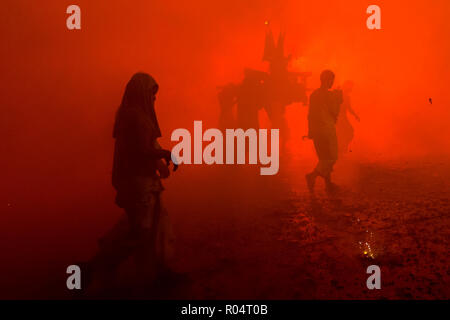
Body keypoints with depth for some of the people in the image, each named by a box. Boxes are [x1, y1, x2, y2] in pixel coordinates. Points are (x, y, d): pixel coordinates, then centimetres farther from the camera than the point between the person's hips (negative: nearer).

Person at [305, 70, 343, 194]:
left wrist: (310, 132, 17)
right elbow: (335, 113, -8)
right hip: (327, 129, -7)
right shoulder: (329, 95, -13)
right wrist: (338, 100, 4)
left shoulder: (313, 94, 8)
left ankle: (329, 184, 17)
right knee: (331, 158, 0)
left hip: (315, 130, 7)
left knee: (324, 158, 14)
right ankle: (313, 175, -16)